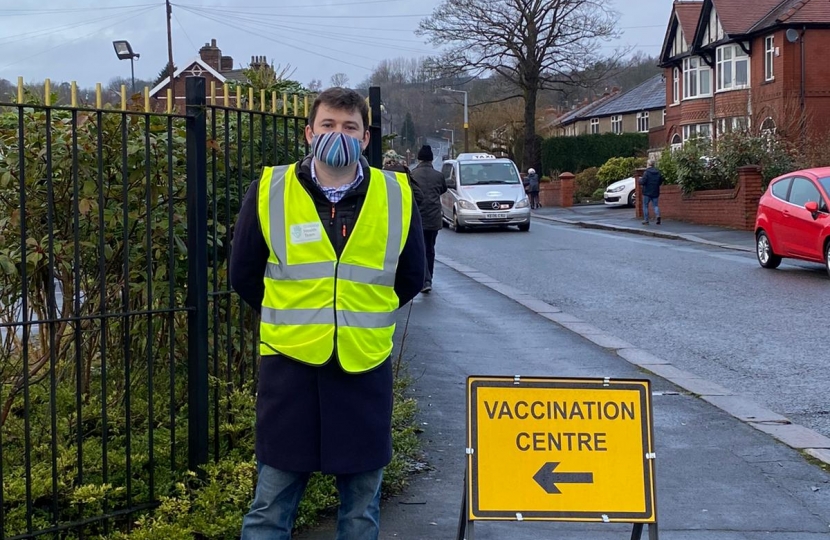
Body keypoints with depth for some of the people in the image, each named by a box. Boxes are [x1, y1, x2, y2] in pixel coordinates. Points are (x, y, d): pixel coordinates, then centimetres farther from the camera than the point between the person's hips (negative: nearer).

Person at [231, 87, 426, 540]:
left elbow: (410, 278, 13)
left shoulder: (395, 196, -1)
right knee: (272, 504, 7)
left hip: (365, 366, 1)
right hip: (289, 364, -1)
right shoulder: (269, 192, -4)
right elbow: (244, 276, 7)